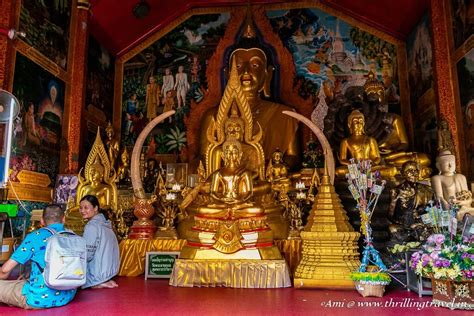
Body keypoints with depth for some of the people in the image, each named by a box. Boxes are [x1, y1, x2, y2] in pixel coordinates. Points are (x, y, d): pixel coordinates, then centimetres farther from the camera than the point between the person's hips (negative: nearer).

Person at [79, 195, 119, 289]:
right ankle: (104, 281, 8)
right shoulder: (105, 223, 8)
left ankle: (97, 283, -2)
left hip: (99, 274, -8)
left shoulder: (92, 226, -18)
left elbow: (87, 255, -18)